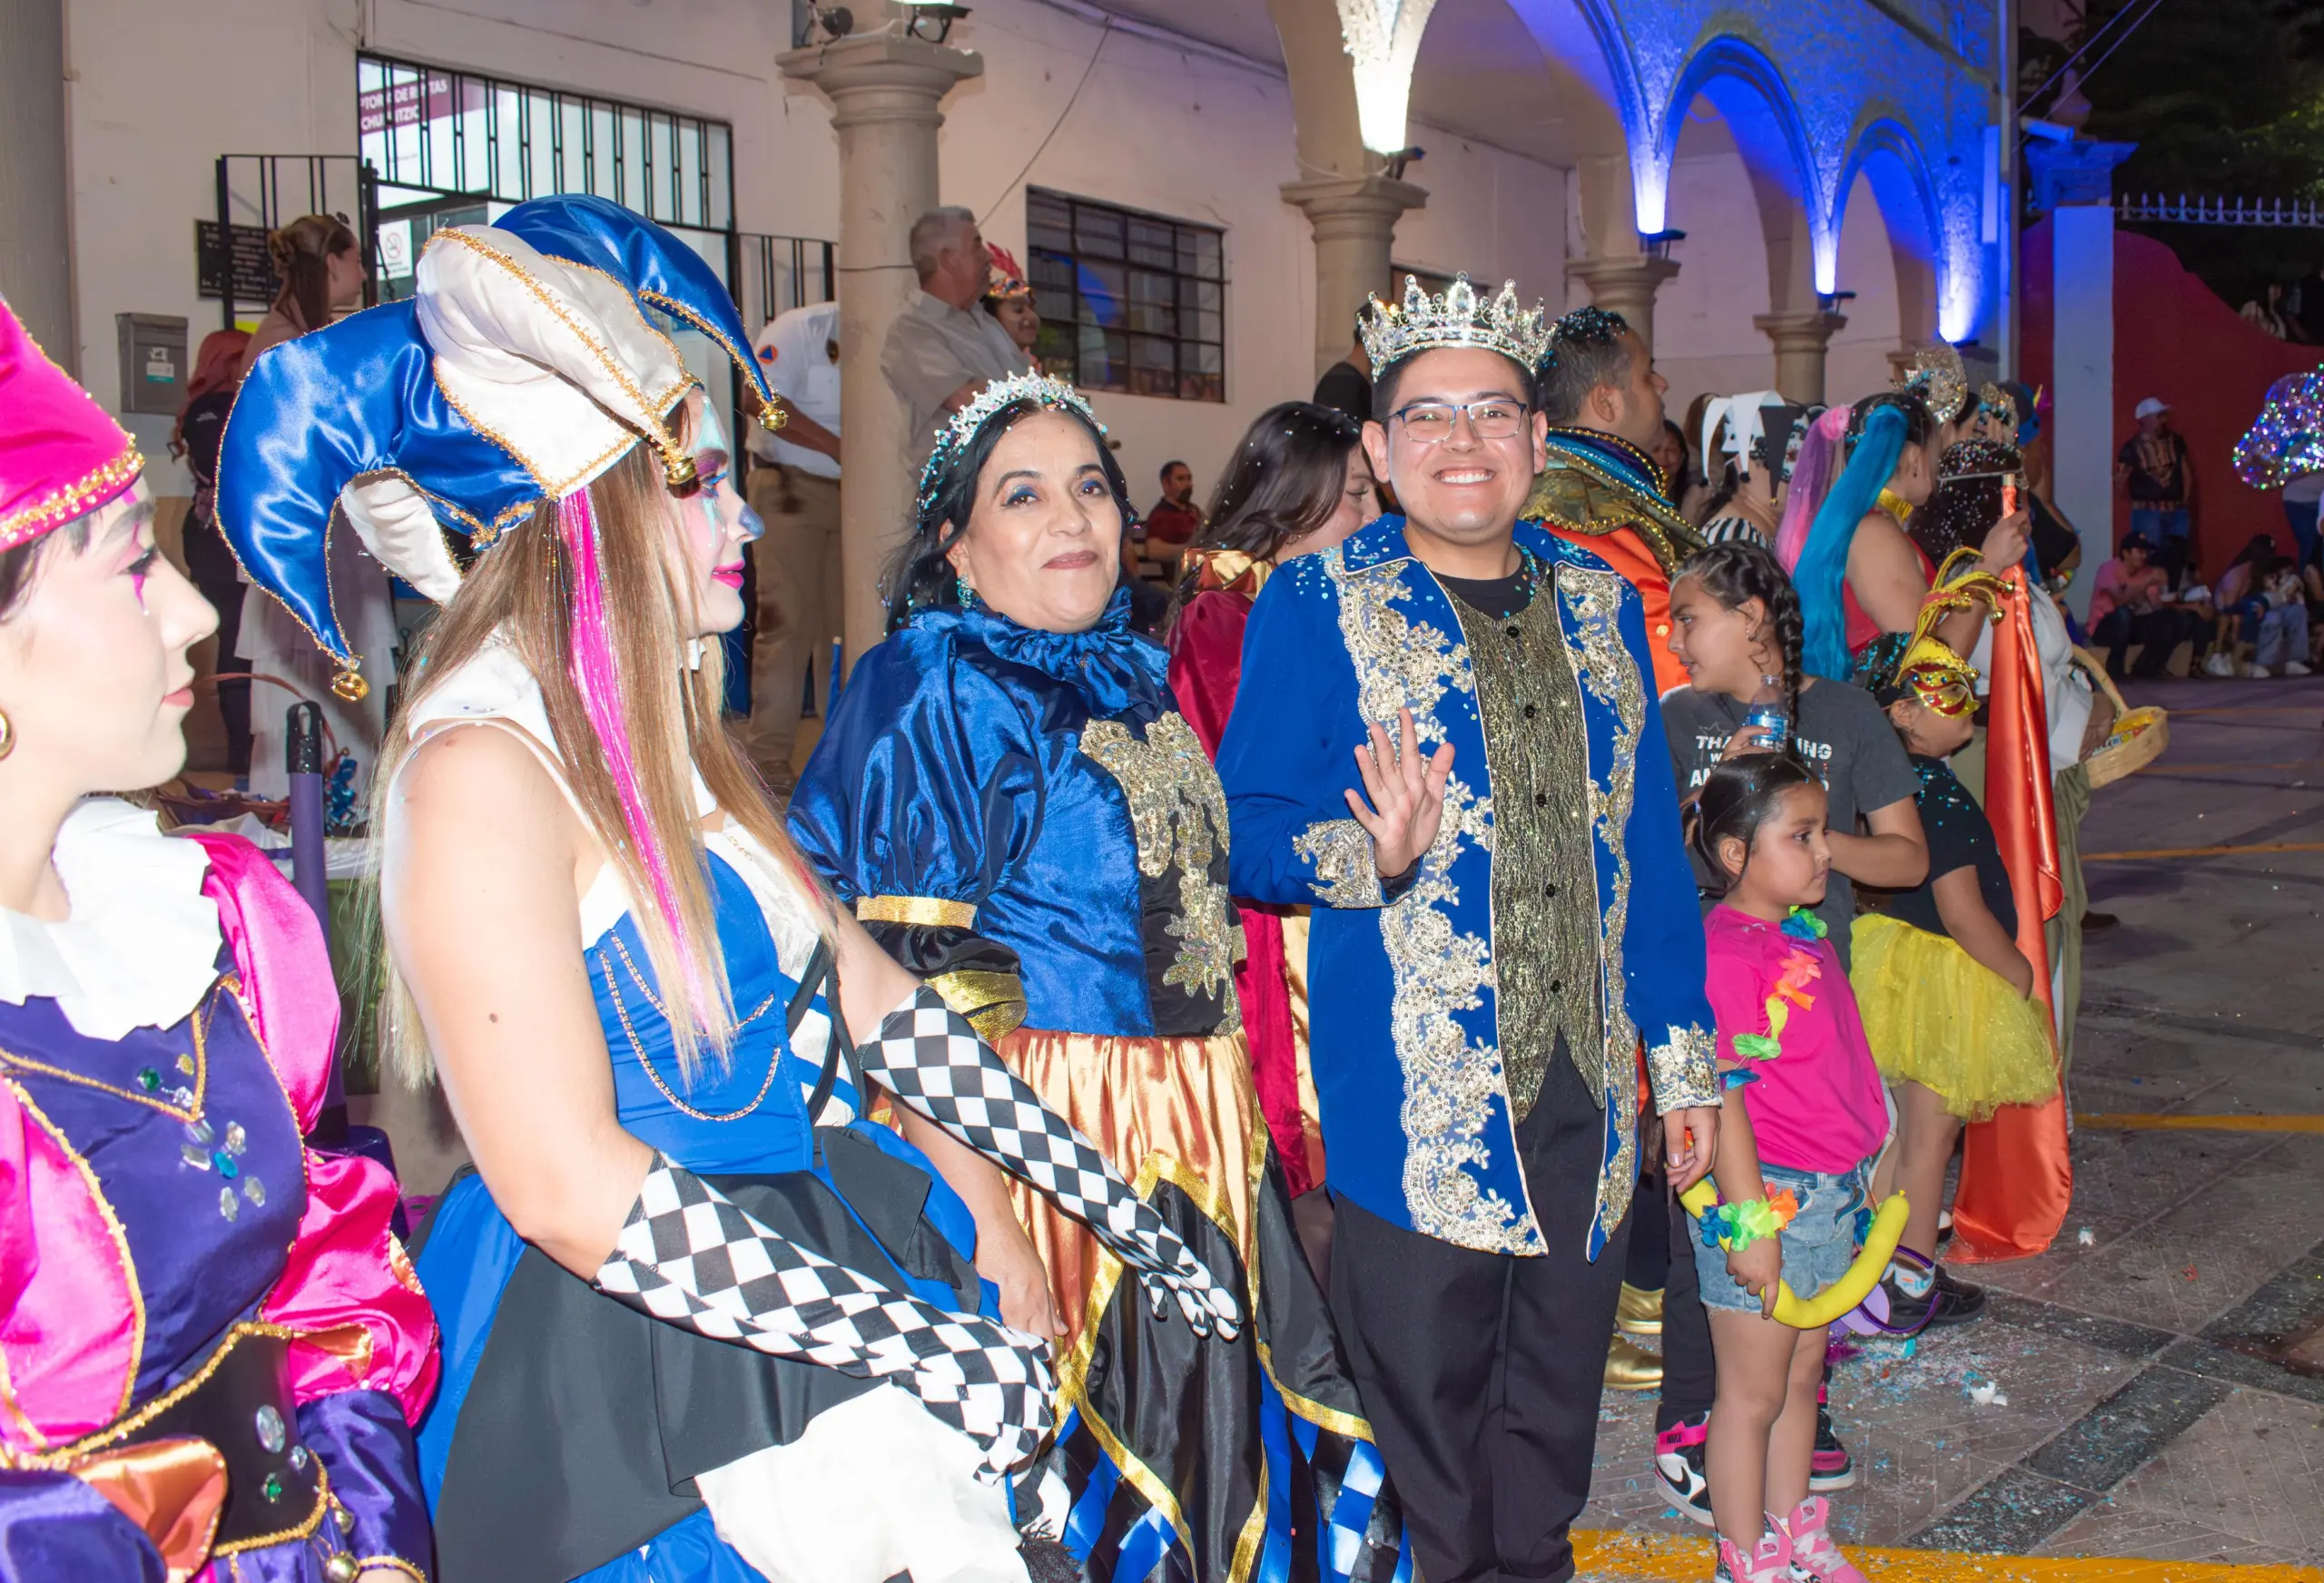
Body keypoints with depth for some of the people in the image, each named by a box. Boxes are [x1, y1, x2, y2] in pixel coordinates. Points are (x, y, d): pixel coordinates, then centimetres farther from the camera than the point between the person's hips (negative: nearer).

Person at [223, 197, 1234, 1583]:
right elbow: (570, 1188, -23)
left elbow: (862, 991, 11)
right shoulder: (479, 766, -17)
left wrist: (1111, 1205, 10)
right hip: (629, 1365, -7)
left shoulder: (663, 741, 11)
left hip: (798, 1276, 8)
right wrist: (931, 1345, -20)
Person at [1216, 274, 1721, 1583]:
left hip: (1588, 1090, 4)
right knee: (1427, 1418, 8)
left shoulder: (1600, 601, 10)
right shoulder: (1319, 605, -4)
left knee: (1555, 1408, 18)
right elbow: (1249, 827, -7)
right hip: (1416, 1097, -4)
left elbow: (1651, 839, 12)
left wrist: (1685, 1056, 10)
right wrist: (1370, 855, -27)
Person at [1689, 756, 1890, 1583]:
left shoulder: (1807, 936, 8)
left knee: (1802, 1375, 21)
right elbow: (1720, 1094, -23)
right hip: (1765, 1198, -9)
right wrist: (1749, 1220, -23)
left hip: (1831, 1195, 9)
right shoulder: (1723, 950, -21)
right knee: (1752, 1392, 7)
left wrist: (1865, 1173, 20)